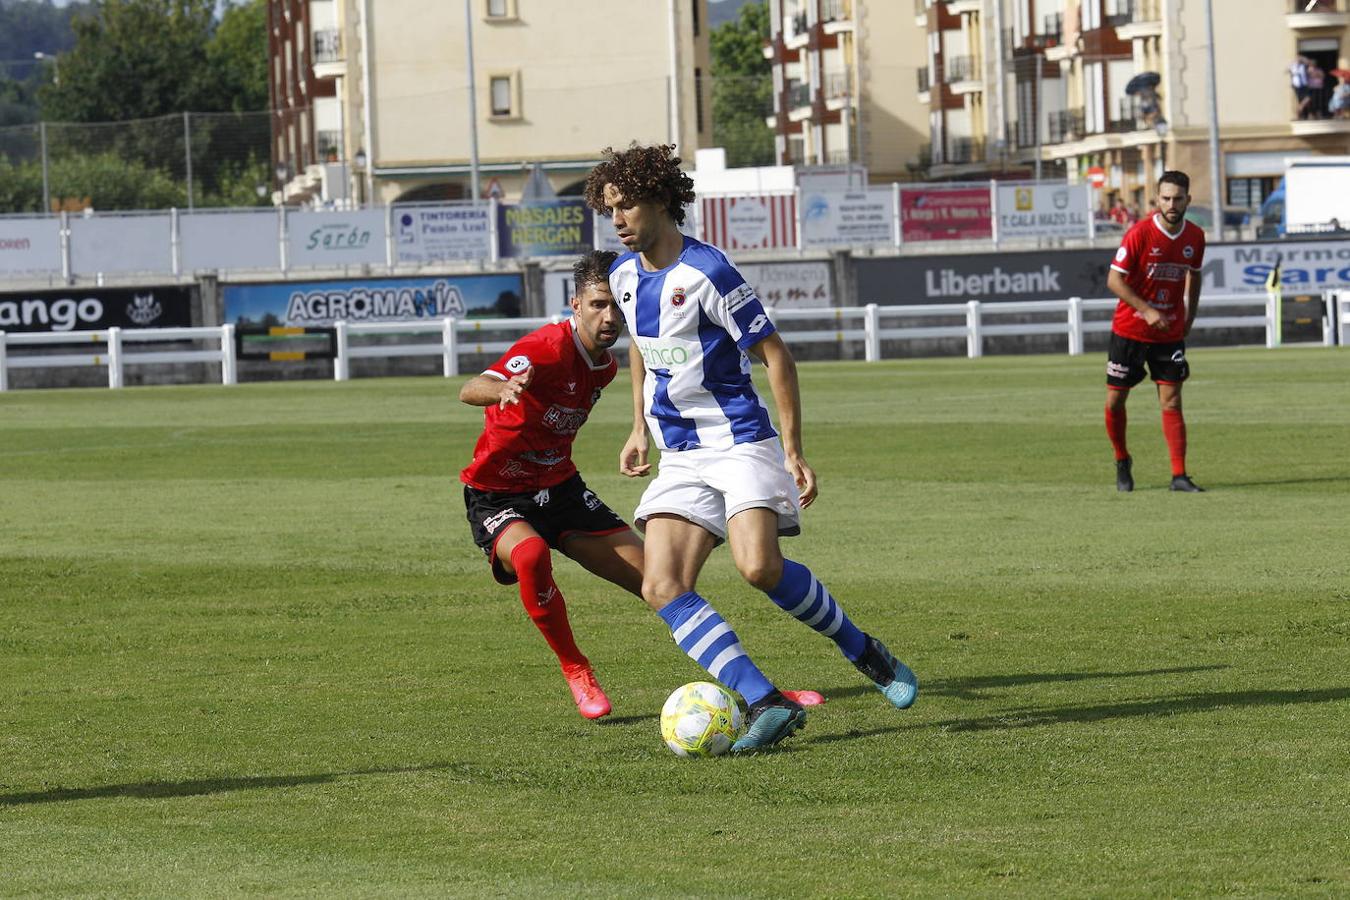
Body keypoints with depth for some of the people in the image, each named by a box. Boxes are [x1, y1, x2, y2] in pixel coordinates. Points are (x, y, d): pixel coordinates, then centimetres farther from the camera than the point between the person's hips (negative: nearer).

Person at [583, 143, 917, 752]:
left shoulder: (705, 272, -15)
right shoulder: (624, 276, 8)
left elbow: (774, 353, -12)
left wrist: (793, 451, -13)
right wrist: (640, 429, 25)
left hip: (741, 444, -7)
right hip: (679, 458, 7)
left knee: (760, 568, -27)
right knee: (662, 587, -14)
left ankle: (863, 651, 0)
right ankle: (767, 704, -19)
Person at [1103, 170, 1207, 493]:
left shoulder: (1195, 236, -1)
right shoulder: (1139, 233, -16)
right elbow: (1114, 279, -15)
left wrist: (1189, 317, 9)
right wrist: (1147, 311, -23)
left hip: (1170, 332, 3)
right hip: (1129, 330, -2)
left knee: (1171, 402, -5)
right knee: (1115, 399, 4)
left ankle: (1179, 476, -6)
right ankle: (1122, 462, 27)